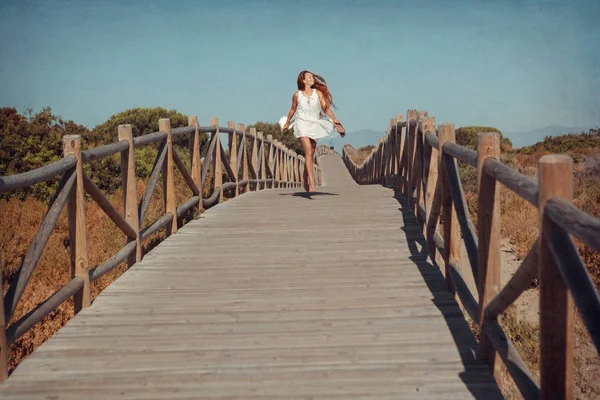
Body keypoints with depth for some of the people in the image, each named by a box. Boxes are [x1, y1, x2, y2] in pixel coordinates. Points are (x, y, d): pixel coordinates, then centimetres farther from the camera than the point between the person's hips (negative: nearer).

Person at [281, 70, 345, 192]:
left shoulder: (318, 93, 2)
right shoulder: (297, 94, 0)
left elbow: (326, 107, -4)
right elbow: (293, 109, 14)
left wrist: (335, 120, -16)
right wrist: (286, 123, 25)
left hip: (314, 125, 3)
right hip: (302, 124, -3)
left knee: (311, 155, 7)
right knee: (308, 152, -18)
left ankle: (306, 182, 24)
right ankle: (312, 184, -24)